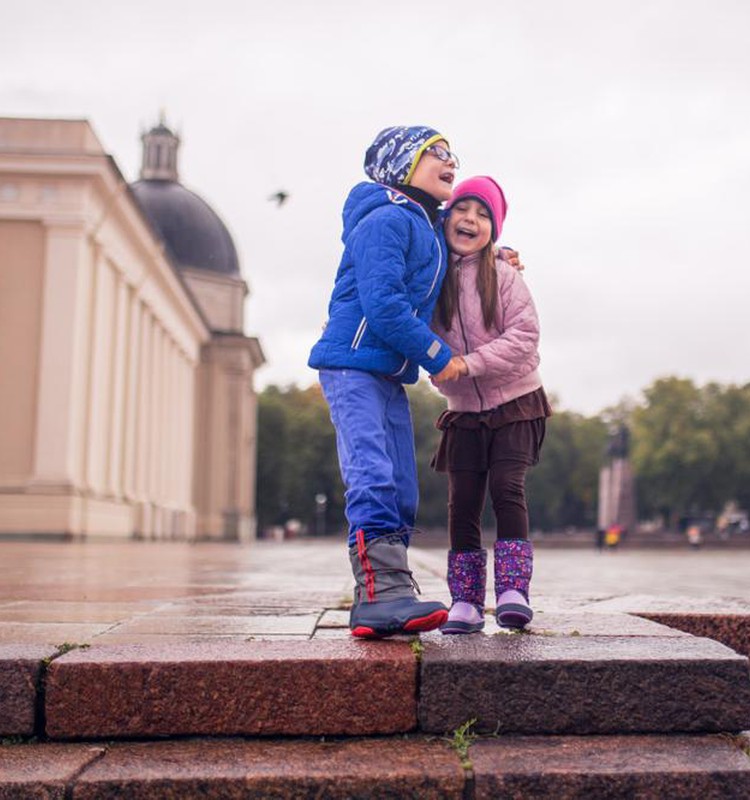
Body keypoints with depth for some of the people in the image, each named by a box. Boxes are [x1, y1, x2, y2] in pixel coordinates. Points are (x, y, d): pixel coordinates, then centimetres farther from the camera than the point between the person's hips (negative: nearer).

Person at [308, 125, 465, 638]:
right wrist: (437, 354, -13)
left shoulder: (432, 228, 19)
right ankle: (383, 592, -27)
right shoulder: (386, 220, -10)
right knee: (373, 480, -21)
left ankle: (378, 602, 8)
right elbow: (382, 304, -20)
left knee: (401, 495, 5)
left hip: (391, 376, 10)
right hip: (354, 365, -9)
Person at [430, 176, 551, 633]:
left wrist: (469, 362, -23)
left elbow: (524, 337, -16)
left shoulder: (504, 276, -10)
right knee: (463, 503, 0)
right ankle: (466, 603, 6)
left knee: (507, 488, -15)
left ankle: (513, 592, -10)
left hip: (515, 404, -3)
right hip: (464, 412, 3)